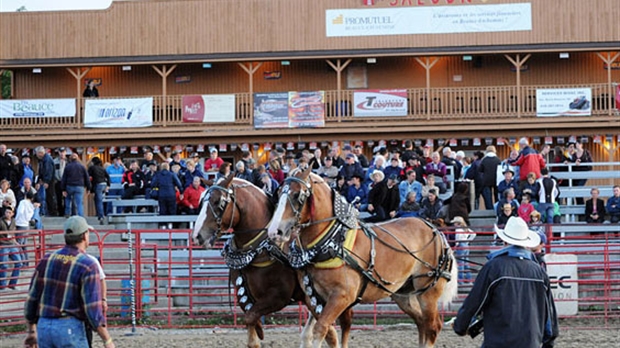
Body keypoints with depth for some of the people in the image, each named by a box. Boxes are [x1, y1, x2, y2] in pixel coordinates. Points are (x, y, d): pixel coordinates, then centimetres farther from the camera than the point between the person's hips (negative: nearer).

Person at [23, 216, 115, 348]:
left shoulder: (46, 260, 7)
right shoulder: (88, 266, -10)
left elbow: (32, 299, 10)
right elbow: (93, 309, -15)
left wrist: (32, 332, 20)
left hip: (43, 327, 6)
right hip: (70, 328, -6)